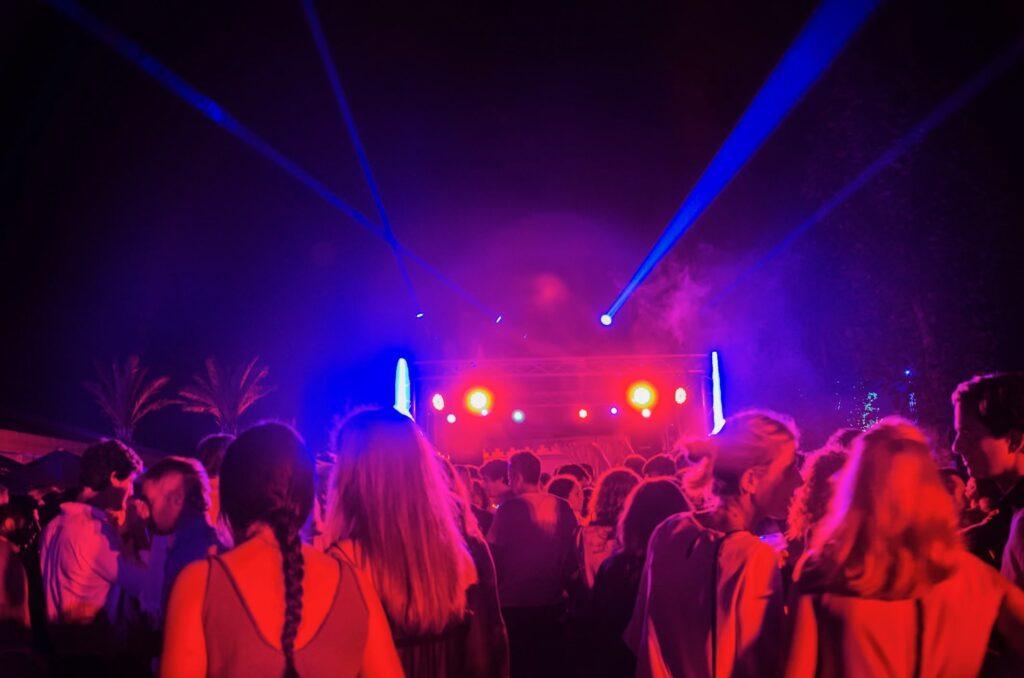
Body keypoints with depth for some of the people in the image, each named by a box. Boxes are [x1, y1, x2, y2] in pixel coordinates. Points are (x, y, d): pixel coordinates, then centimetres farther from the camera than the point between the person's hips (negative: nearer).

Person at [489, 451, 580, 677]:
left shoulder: (509, 508, -14)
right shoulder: (562, 507, 0)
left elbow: (494, 555, -11)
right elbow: (573, 554, 8)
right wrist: (565, 586, 20)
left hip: (516, 604, -4)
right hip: (553, 602, 4)